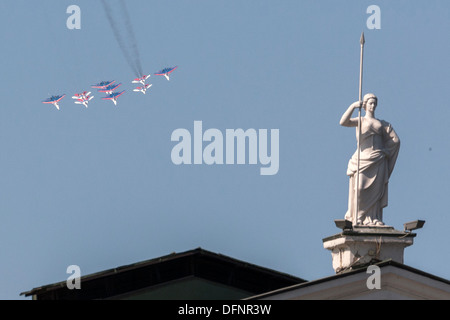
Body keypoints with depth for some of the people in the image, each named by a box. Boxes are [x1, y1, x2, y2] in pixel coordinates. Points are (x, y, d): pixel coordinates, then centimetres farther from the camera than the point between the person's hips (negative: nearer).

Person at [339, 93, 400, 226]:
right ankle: (357, 216, -7)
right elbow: (343, 122, -6)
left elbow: (395, 140, 16)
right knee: (360, 188, -13)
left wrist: (384, 150, 3)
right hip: (363, 159, -2)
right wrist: (353, 106, -12)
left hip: (378, 161, 2)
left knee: (376, 189, -6)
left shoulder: (382, 124, 19)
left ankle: (373, 218, -7)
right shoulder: (360, 121, 13)